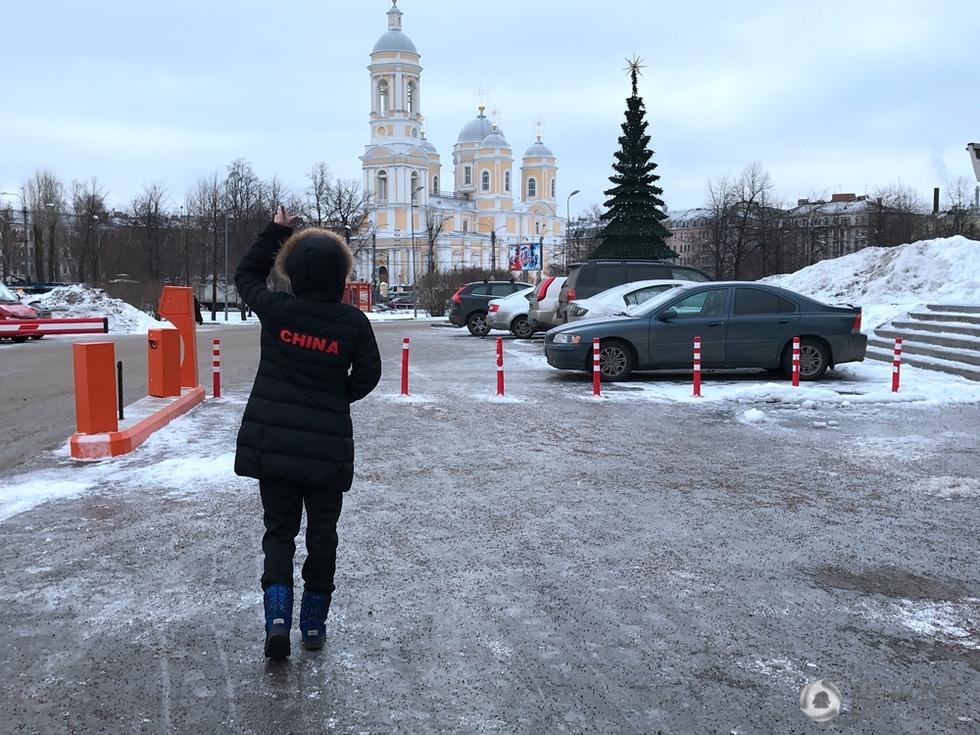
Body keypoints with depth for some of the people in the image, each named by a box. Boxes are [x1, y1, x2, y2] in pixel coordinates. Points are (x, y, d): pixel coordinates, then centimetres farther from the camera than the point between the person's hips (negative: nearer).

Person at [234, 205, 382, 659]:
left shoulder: (275, 311, -6)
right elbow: (367, 375, 0)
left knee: (279, 532, 12)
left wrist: (276, 230, 18)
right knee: (322, 534, 14)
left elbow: (246, 275, 13)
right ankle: (314, 624, 22)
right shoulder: (354, 323, -8)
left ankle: (278, 616, -5)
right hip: (328, 448, -1)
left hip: (271, 443, 1)